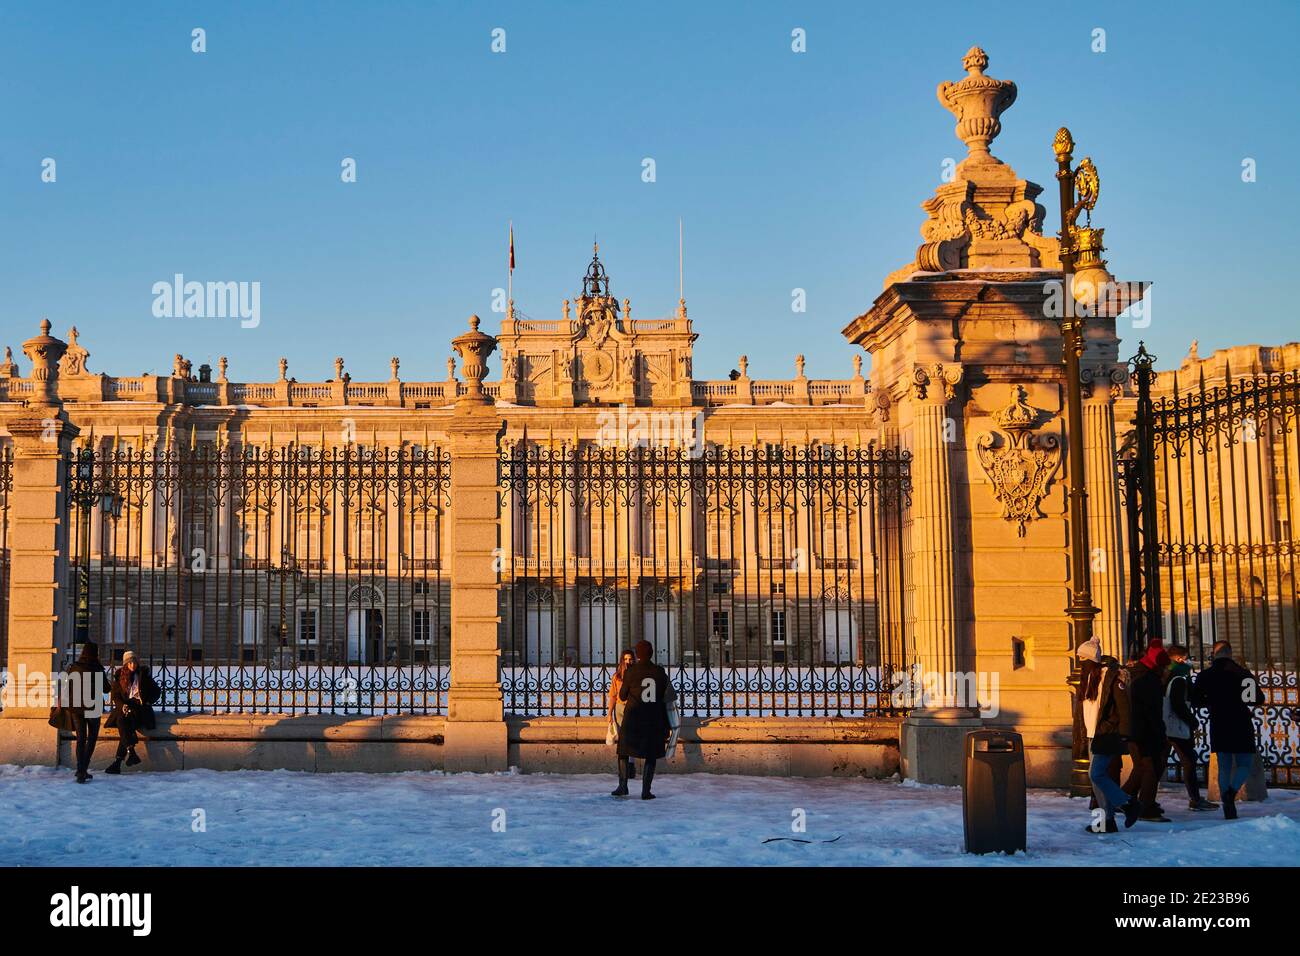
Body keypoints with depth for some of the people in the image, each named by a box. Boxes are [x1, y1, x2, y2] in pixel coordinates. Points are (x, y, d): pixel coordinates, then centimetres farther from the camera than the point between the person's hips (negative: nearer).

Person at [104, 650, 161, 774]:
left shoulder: (144, 674, 10)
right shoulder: (119, 675, 13)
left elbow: (156, 692, 14)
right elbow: (114, 695, 11)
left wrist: (147, 702, -2)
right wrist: (122, 705, -8)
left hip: (139, 707, -2)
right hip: (125, 707, 2)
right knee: (121, 721, -34)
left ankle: (117, 762, -38)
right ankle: (131, 752, -45)